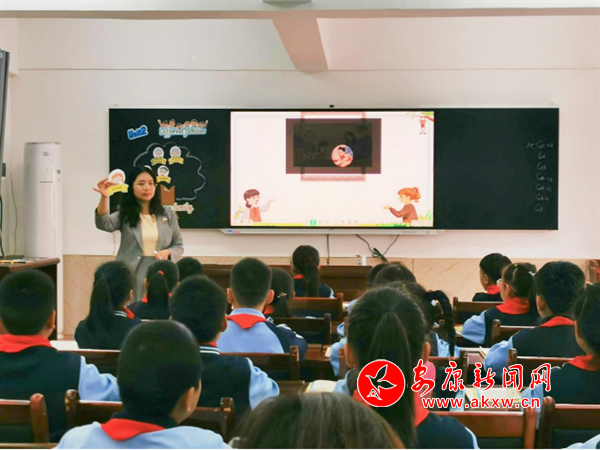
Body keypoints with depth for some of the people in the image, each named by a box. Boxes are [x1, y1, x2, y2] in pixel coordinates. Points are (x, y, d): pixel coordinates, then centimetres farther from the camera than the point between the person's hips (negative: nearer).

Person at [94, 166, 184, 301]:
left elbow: (178, 246, 14)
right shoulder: (124, 216, 4)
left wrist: (168, 252, -9)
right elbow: (104, 224, -16)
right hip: (131, 277, -2)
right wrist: (104, 197, -32)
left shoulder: (168, 215, 10)